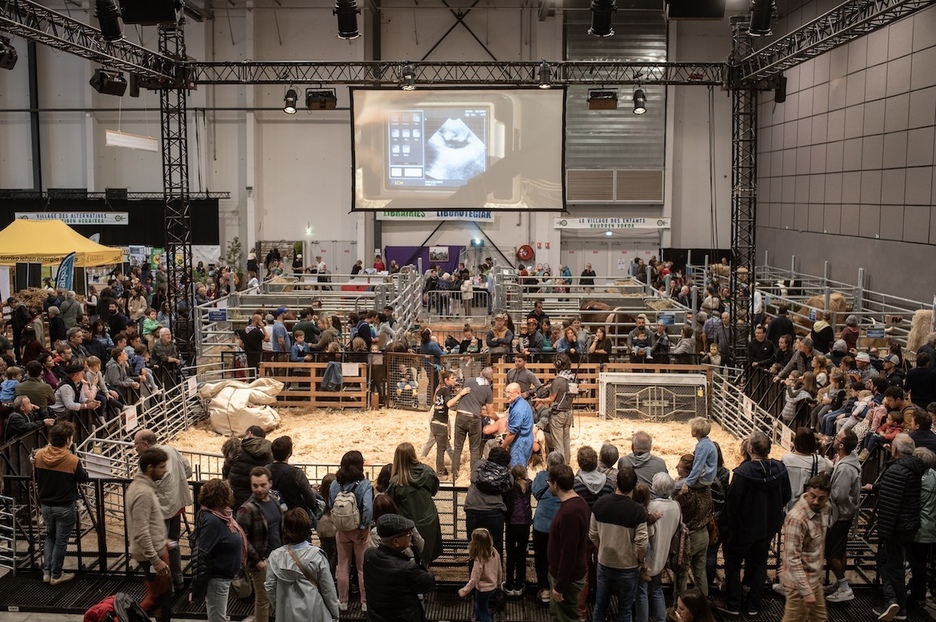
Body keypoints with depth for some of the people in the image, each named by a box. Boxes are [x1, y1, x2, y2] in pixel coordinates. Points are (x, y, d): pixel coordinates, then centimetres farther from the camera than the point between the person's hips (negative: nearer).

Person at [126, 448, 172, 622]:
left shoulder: (144, 485, 6)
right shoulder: (142, 492, -25)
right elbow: (141, 533, -27)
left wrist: (162, 540, 22)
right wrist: (155, 560, -25)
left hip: (157, 549, 10)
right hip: (152, 554, -10)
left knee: (164, 594, 18)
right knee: (156, 596, 2)